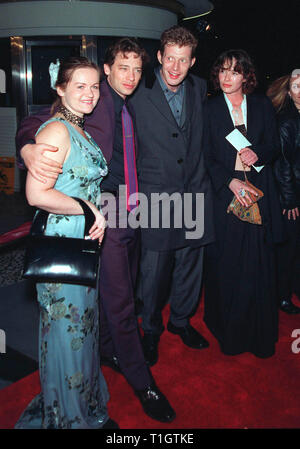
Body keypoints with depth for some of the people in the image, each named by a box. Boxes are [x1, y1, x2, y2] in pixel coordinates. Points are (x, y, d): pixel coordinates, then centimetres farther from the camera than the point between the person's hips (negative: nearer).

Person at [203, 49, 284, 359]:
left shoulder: (262, 105, 9)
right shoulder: (209, 109, 3)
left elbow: (274, 147, 10)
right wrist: (230, 181, -14)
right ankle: (229, 333, 19)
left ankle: (259, 333, 20)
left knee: (258, 262, 3)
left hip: (259, 192, 2)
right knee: (226, 263, 1)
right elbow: (206, 156, 0)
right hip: (224, 192, -1)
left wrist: (257, 154, -12)